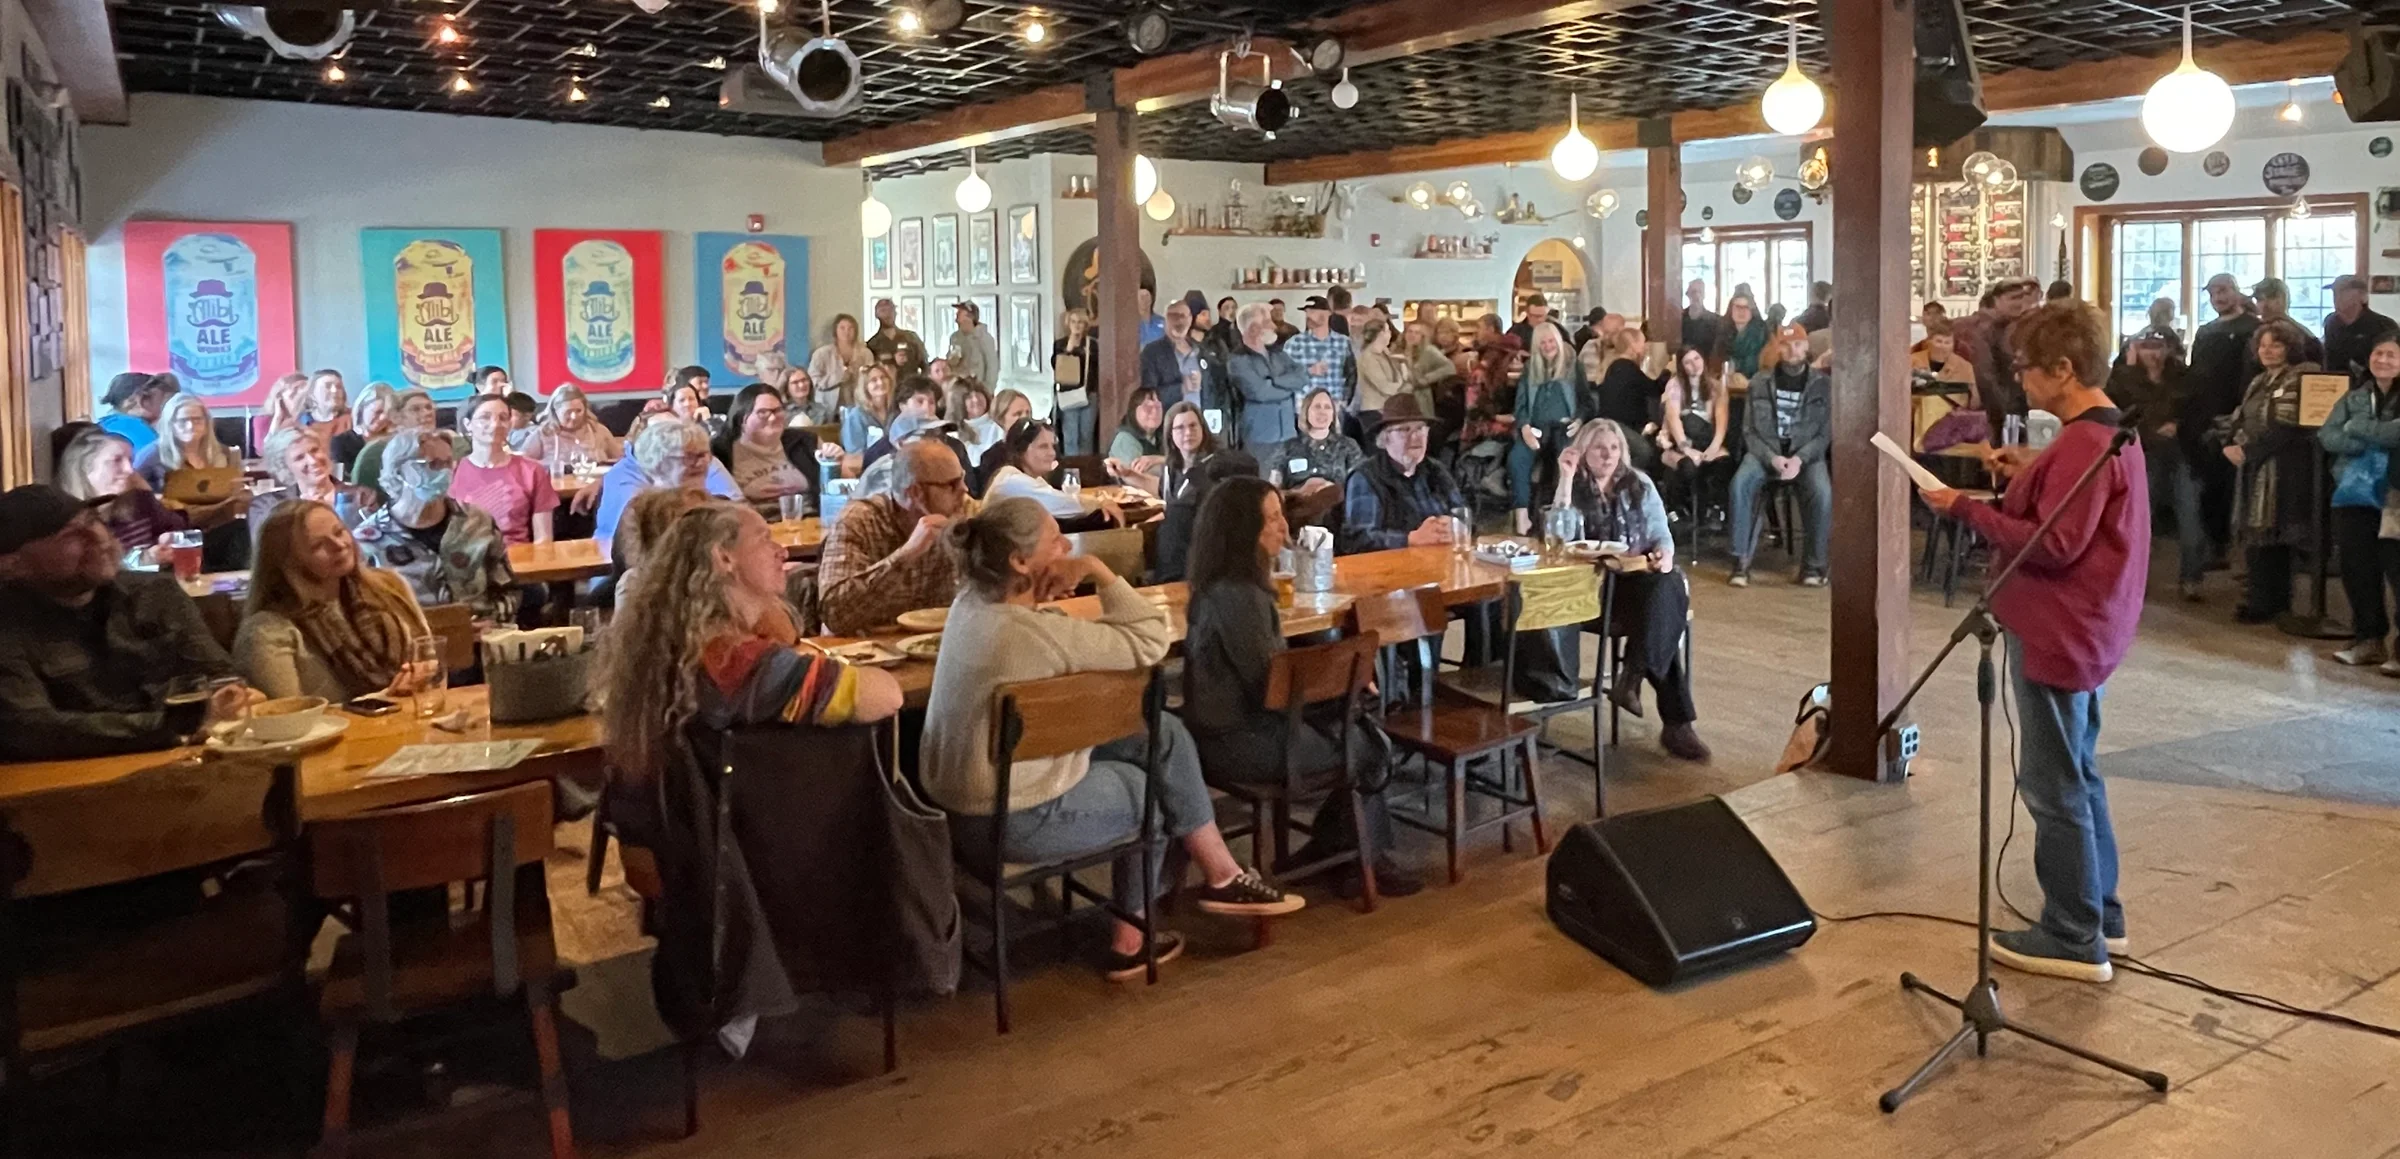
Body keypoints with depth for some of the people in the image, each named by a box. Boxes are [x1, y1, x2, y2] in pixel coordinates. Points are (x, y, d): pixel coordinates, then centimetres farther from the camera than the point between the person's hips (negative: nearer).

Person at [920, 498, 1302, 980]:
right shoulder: (1028, 632, -28)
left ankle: (1221, 875, 23)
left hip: (971, 793, 9)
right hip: (1010, 820, -9)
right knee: (1151, 793, 17)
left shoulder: (974, 603, -1)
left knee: (1162, 734, 11)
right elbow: (1151, 640, -20)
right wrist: (1096, 569, -16)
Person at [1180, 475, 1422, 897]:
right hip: (1242, 742, -9)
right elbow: (1272, 686, -22)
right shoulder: (1237, 597, -24)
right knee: (1369, 747, 2)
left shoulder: (1225, 585, 8)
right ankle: (1362, 861, 23)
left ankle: (1325, 851, 18)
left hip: (1236, 724, 9)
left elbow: (1273, 668, 14)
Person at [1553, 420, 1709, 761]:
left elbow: (1661, 534, 10)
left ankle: (1633, 675, -30)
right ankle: (1677, 719, -31)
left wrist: (1664, 554, -15)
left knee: (1669, 587, -35)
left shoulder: (1639, 484, 14)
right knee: (1664, 611, -32)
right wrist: (1566, 479, -14)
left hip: (1642, 577, 3)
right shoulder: (1575, 488, 7)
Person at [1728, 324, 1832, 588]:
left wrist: (1800, 459, -18)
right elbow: (1750, 430, 1)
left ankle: (1814, 564, -15)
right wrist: (1771, 457, -16)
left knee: (1822, 491, -31)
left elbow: (1825, 433, -1)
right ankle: (1741, 561, -23)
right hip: (1765, 451, 1)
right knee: (1740, 483, -31)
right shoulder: (1760, 383, 5)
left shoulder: (1821, 384, 3)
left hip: (1806, 453, -1)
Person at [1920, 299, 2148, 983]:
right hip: (2080, 628, 11)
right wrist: (2029, 475, 6)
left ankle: (2074, 940, 7)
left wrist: (1966, 510, -21)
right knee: (2078, 775, 19)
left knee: (2055, 788, -2)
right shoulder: (2106, 431, 13)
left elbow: (2055, 544, -25)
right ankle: (2099, 915, 30)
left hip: (2058, 633, -11)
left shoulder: (2085, 443, -20)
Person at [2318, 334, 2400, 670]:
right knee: (2357, 570, 7)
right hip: (2354, 494, 5)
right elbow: (2327, 436, 1)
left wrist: (2357, 428, -7)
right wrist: (2373, 445, -13)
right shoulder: (2354, 397, 14)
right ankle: (2369, 639, 18)